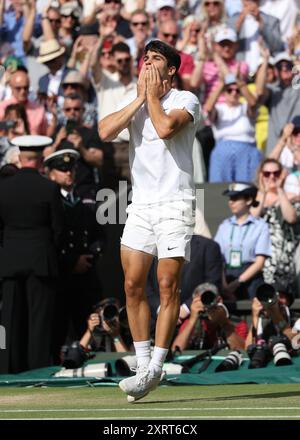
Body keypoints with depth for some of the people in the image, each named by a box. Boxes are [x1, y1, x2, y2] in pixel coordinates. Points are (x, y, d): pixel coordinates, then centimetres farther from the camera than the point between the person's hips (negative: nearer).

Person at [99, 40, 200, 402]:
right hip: (140, 205, 5)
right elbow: (105, 131, -2)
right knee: (133, 284, -2)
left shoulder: (185, 100, 0)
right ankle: (142, 365, 5)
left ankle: (155, 368, -7)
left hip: (175, 203, -5)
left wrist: (153, 96, -4)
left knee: (167, 285, -8)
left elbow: (165, 127, -21)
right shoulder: (135, 103, 16)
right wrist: (140, 99, -3)